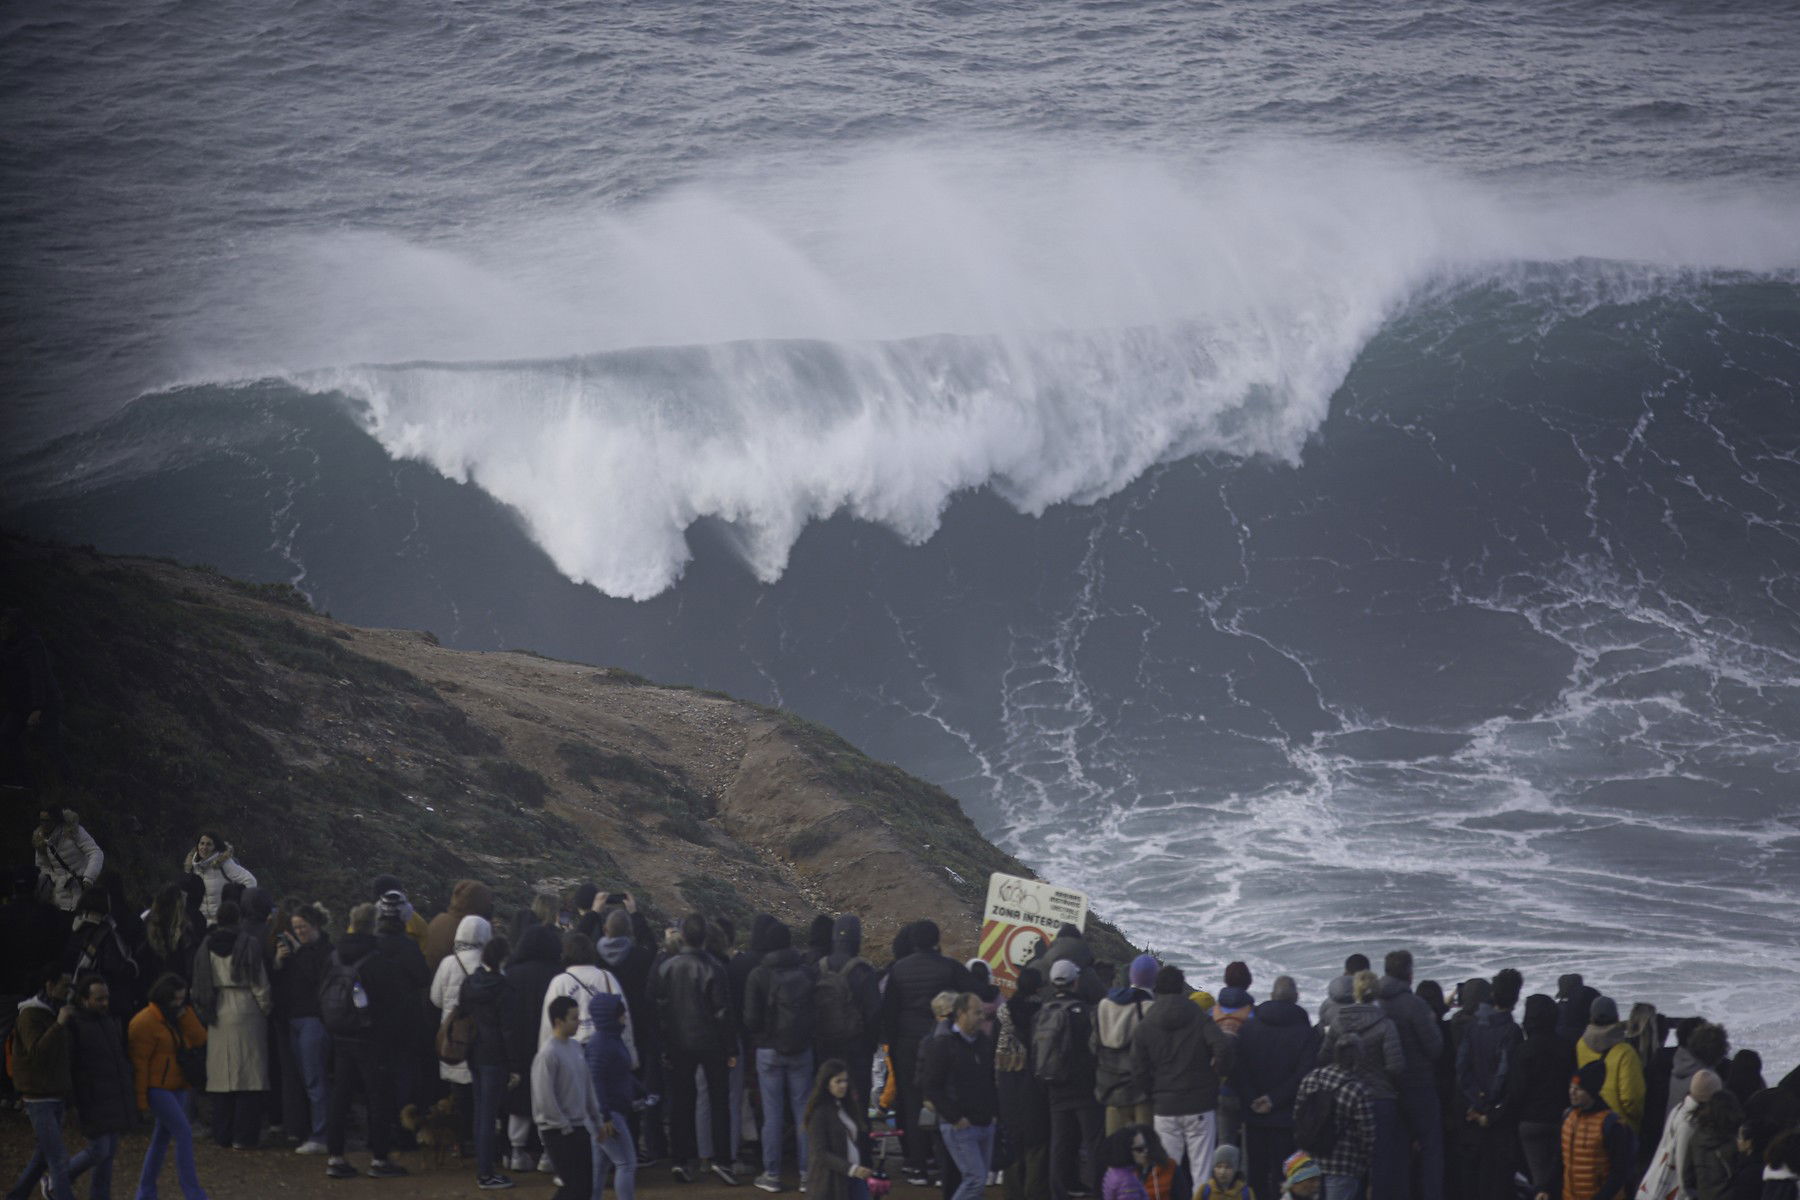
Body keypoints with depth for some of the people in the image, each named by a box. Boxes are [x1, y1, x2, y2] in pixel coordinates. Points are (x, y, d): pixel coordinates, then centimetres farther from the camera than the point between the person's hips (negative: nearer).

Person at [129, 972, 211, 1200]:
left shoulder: (179, 1018, 14)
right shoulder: (145, 1022, -12)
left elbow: (199, 1040, 2)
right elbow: (139, 1062, -14)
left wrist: (186, 1014, -6)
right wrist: (141, 1098, -15)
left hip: (178, 1088, 8)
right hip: (158, 1089, -8)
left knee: (162, 1138, 13)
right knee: (184, 1134, -15)